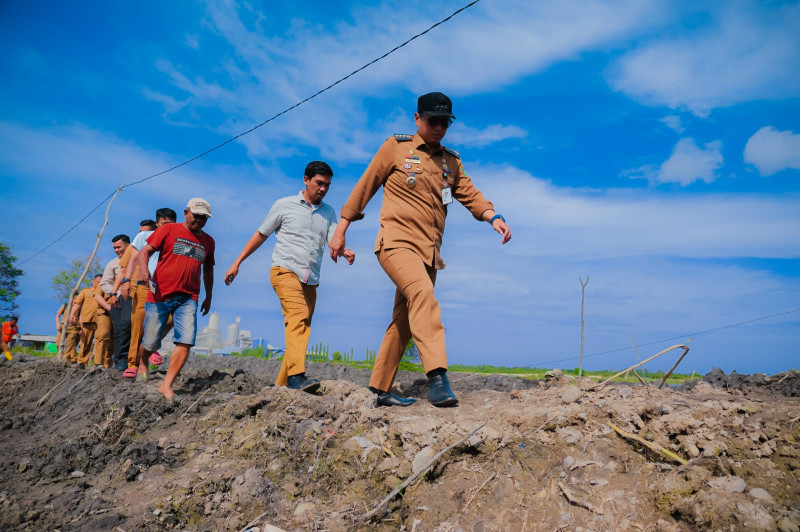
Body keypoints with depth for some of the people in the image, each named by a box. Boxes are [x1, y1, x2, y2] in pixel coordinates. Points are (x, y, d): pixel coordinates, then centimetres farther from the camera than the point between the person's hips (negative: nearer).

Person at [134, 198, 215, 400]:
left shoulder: (208, 241, 13)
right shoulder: (168, 230, 3)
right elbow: (145, 251, -4)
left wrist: (208, 297, 25)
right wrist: (144, 269, -24)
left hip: (188, 299, 3)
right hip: (160, 295, -2)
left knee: (186, 342, -13)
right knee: (151, 343, 6)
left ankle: (166, 385, -6)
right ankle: (143, 364, 39)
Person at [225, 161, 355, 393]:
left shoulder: (329, 212, 15)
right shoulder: (284, 205, 6)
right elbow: (260, 235, 12)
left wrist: (345, 252, -23)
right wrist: (237, 262, 11)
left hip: (310, 279, 5)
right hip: (285, 270, -5)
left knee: (302, 327, 2)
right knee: (299, 315, -27)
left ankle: (281, 384, 11)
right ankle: (296, 375, -37)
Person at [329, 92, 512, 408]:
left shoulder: (452, 162, 18)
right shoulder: (395, 147, 6)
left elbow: (469, 195, 11)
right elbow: (365, 188, 6)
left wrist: (493, 217, -10)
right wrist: (341, 230, 4)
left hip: (429, 252, 5)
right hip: (396, 242, -5)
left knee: (404, 322, 8)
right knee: (423, 294, -31)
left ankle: (380, 389, 19)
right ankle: (437, 377, -40)